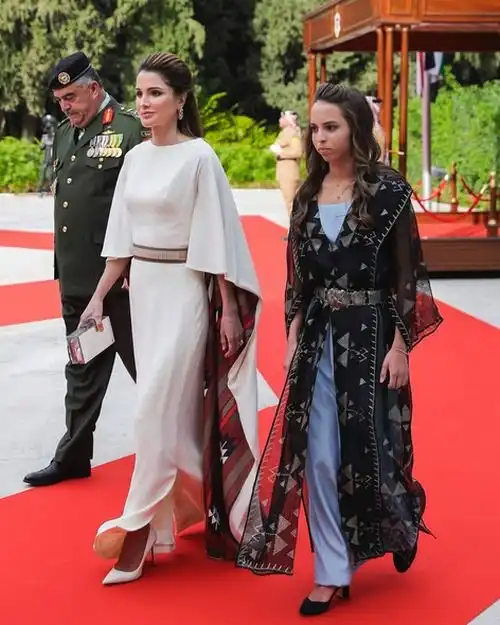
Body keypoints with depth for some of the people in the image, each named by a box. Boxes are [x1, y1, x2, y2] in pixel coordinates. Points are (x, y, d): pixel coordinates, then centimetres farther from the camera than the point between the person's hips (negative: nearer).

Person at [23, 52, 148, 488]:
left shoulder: (131, 129, -12)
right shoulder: (64, 135, 13)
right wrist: (62, 267, 17)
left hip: (121, 278, -7)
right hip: (76, 280, 7)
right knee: (82, 372, 15)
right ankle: (74, 456, 25)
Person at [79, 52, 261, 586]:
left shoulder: (199, 157, -11)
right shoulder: (135, 159, 8)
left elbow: (216, 236, -11)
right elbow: (121, 237, 11)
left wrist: (229, 308, -11)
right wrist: (98, 296, 8)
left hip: (183, 289, -6)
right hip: (143, 287, 6)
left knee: (158, 406, -7)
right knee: (178, 404, 14)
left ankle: (139, 528, 0)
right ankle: (188, 505, 27)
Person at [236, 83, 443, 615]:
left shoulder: (388, 190, -7)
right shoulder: (308, 195, 7)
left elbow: (407, 273, -8)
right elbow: (297, 276, 11)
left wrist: (400, 345, -12)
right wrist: (293, 336, 6)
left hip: (371, 334, -4)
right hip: (317, 337, 5)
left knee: (370, 446, 4)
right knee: (318, 457, 2)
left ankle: (403, 523, 36)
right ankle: (333, 572, 12)